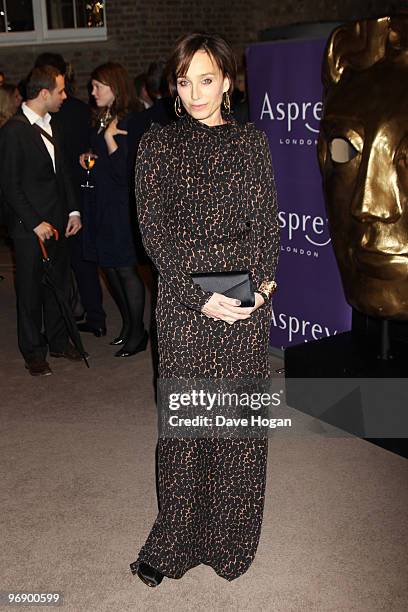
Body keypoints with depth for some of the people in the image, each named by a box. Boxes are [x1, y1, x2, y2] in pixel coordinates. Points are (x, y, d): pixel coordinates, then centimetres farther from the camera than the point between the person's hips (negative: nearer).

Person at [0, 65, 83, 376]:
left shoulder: (51, 125, 10)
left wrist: (73, 210, 9)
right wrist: (34, 223, -16)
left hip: (58, 222, 7)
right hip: (30, 227, -7)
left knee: (58, 285, 16)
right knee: (31, 291, 5)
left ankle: (59, 341, 31)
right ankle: (34, 352, 18)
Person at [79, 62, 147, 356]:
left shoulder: (130, 123, -13)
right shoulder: (101, 120, 12)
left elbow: (123, 169, -19)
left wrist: (109, 138, -24)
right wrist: (88, 159, 9)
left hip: (120, 204, -9)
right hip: (101, 201, 9)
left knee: (125, 268, -3)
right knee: (110, 266, 12)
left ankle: (137, 332, 9)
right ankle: (129, 325, 25)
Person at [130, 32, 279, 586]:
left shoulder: (252, 142, 8)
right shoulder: (158, 144, 3)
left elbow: (266, 222, 6)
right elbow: (154, 229, -4)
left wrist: (262, 282, -10)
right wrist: (201, 295, -12)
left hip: (248, 295, 1)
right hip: (183, 296, -1)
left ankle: (232, 536, 24)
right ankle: (176, 539, 20)